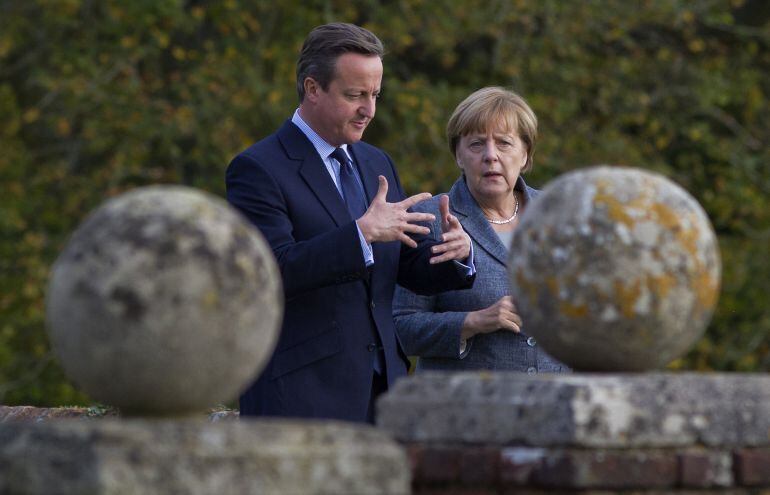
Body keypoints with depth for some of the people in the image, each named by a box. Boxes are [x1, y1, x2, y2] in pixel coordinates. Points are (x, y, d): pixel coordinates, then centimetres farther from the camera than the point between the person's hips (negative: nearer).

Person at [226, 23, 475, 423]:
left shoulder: (376, 163, 15)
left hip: (379, 388, 7)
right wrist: (363, 234, -27)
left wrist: (455, 252, -6)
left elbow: (412, 269, 16)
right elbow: (273, 270, -20)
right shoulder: (257, 169, -7)